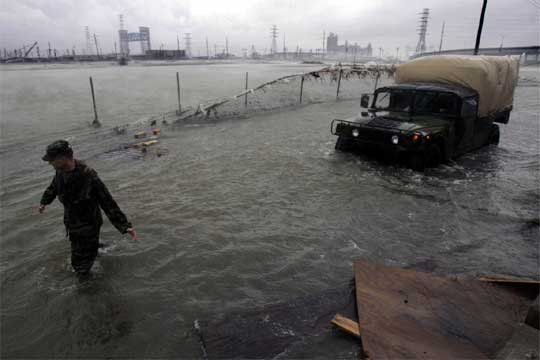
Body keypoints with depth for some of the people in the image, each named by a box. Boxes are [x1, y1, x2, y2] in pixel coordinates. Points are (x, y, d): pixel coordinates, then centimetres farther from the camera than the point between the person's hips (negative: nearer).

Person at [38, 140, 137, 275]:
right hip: (71, 222, 6)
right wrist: (44, 202, 33)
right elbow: (53, 186, 15)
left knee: (81, 264, 8)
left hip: (88, 225, -6)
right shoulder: (61, 171, -10)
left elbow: (108, 202, -28)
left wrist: (125, 225, -31)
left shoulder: (88, 176, -32)